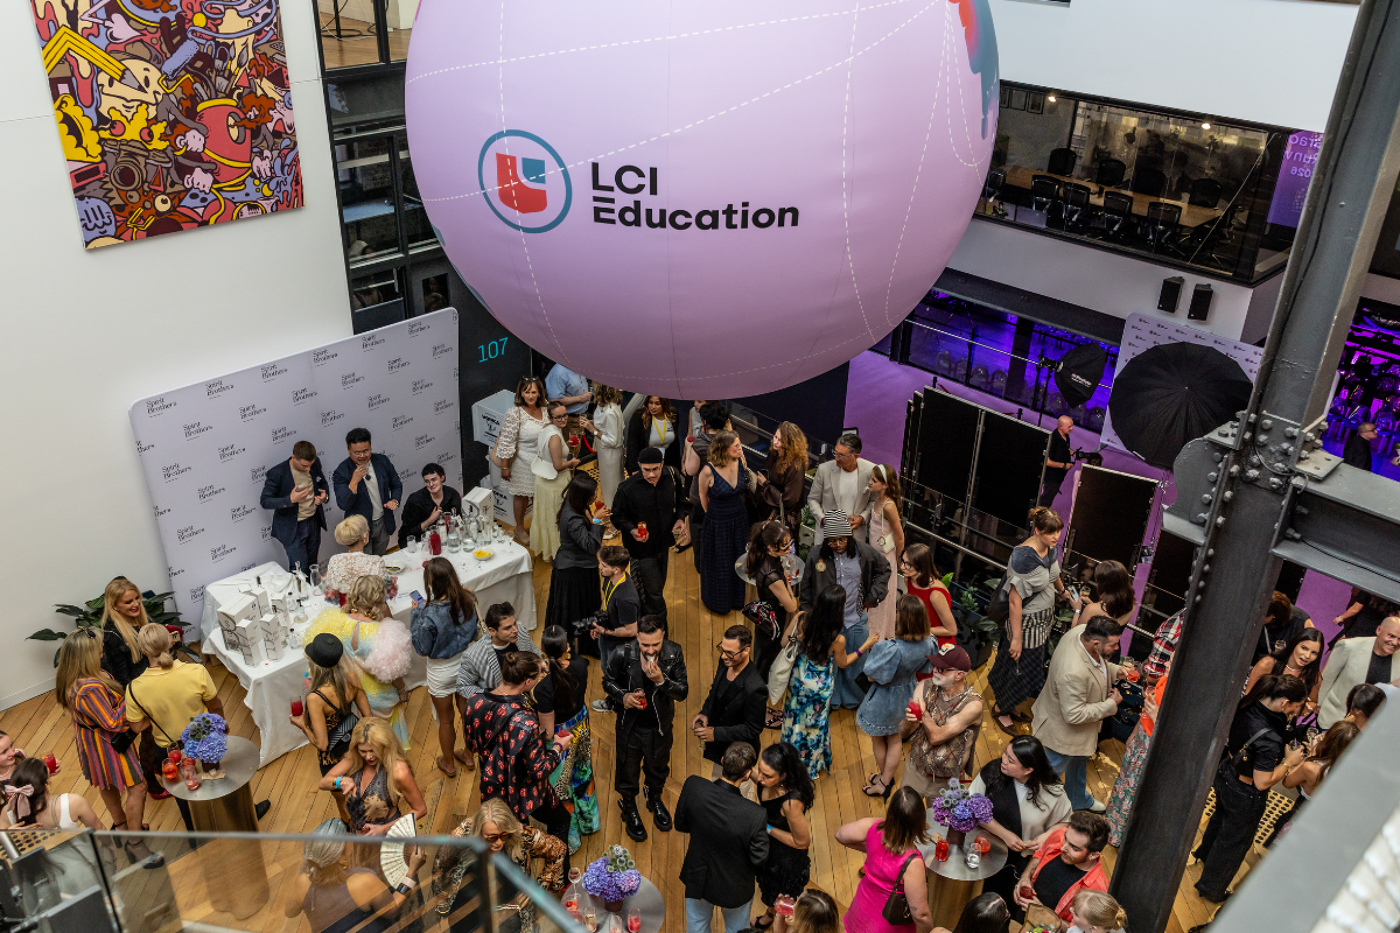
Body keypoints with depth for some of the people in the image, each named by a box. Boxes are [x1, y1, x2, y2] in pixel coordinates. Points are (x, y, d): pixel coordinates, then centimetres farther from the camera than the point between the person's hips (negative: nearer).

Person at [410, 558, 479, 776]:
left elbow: (423, 649, -18)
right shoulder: (468, 599, -18)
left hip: (442, 671, -4)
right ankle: (469, 754, 47)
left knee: (446, 718, 20)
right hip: (467, 661, 4)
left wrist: (416, 613, -15)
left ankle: (448, 763, 41)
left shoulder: (430, 614, -34)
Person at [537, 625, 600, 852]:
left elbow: (547, 729, -24)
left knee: (560, 786, 21)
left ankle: (569, 838, 46)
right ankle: (589, 820, 59)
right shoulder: (579, 664, -23)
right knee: (582, 772, 32)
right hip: (582, 726, 6)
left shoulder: (544, 687, -39)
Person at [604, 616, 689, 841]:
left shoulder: (674, 653, -22)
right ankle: (629, 808, 49)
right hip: (630, 726, -2)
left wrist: (661, 680, -34)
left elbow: (683, 692, -16)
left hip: (661, 727, 2)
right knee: (628, 769, 20)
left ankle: (655, 799, 58)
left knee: (658, 767, 27)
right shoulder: (623, 654, -24)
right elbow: (608, 681, -5)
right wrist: (622, 696, -25)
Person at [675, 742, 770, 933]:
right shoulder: (756, 815, -38)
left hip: (697, 878, 3)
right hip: (734, 887, -2)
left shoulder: (693, 786, -29)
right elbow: (759, 858, -21)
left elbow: (680, 824, -11)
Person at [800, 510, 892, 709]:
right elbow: (806, 589, 1)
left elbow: (884, 570, 10)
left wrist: (873, 596, 4)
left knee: (856, 662, 15)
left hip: (856, 621, 1)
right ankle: (831, 699, 37)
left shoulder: (863, 552, -9)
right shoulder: (816, 555, -11)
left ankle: (853, 699, 39)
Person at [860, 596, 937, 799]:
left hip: (885, 698, -6)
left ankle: (884, 777, 47)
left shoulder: (893, 649, -40)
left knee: (878, 739, 25)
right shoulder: (928, 643, -20)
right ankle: (885, 781, 45)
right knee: (894, 739, 28)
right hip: (907, 695, 6)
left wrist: (875, 644, -21)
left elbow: (871, 676, -28)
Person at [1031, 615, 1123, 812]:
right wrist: (1111, 704, -25)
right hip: (1064, 732, -10)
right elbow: (1074, 715, -34)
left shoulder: (1082, 631, -20)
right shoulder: (1074, 673, -46)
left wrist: (1116, 671, -10)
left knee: (1080, 759, 34)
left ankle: (1079, 800, 61)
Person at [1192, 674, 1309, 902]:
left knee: (1221, 816, 36)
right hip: (1245, 797, -7)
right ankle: (1211, 889, 42)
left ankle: (1204, 854, 65)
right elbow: (1262, 782, -29)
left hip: (1225, 775, 7)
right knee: (1234, 841, 19)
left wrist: (1284, 751, 0)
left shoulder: (1247, 706, -17)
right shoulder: (1269, 740, -40)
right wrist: (1289, 762, -17)